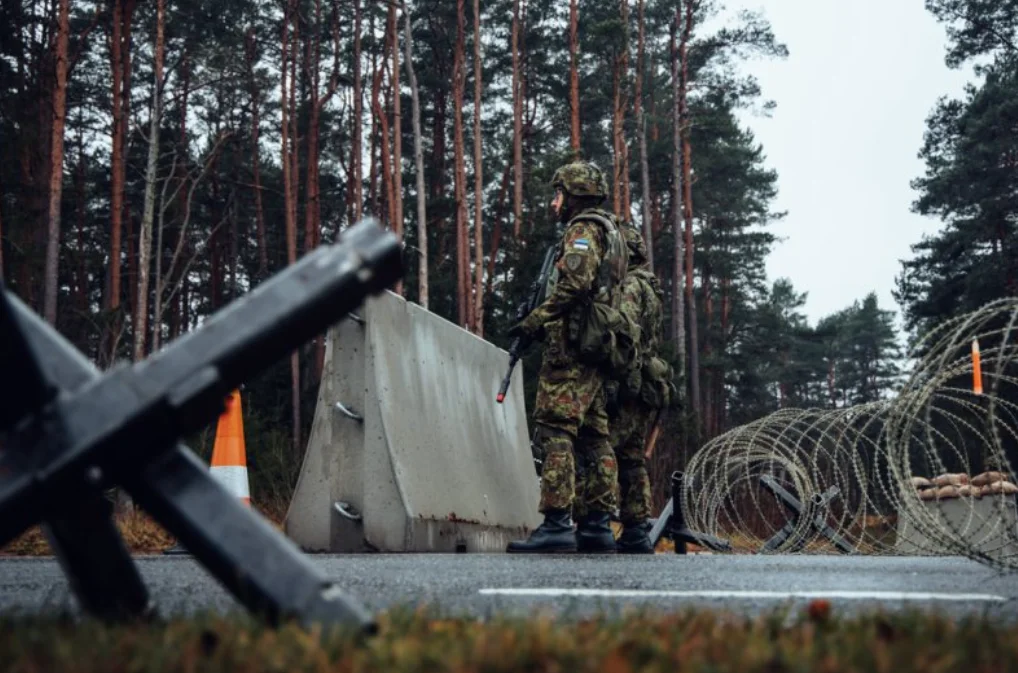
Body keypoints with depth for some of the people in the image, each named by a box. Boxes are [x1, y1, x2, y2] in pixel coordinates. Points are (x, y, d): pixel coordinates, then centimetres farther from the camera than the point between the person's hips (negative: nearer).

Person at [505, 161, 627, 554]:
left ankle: (557, 524, -18)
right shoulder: (609, 232, 25)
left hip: (571, 345, -10)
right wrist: (544, 321, 21)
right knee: (594, 437, 8)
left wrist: (534, 321, -16)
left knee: (555, 431, -13)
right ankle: (598, 526, 10)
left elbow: (576, 283, -21)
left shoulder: (583, 229, -5)